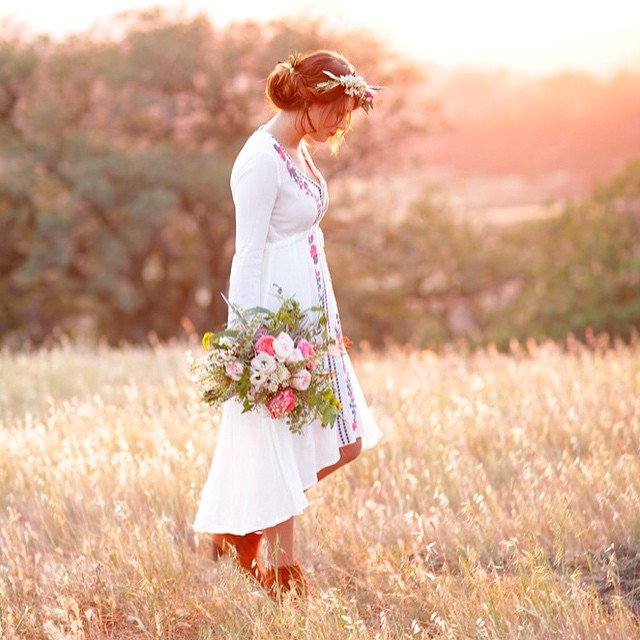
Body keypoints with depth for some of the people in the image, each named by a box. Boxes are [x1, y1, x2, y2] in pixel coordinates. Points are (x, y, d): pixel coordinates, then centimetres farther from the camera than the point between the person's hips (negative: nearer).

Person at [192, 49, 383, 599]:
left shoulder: (298, 151, 11)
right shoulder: (262, 161, -18)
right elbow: (249, 255, -19)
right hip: (274, 314, -10)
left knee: (343, 441, 11)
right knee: (281, 446, 0)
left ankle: (239, 525, 22)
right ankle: (282, 571, 14)